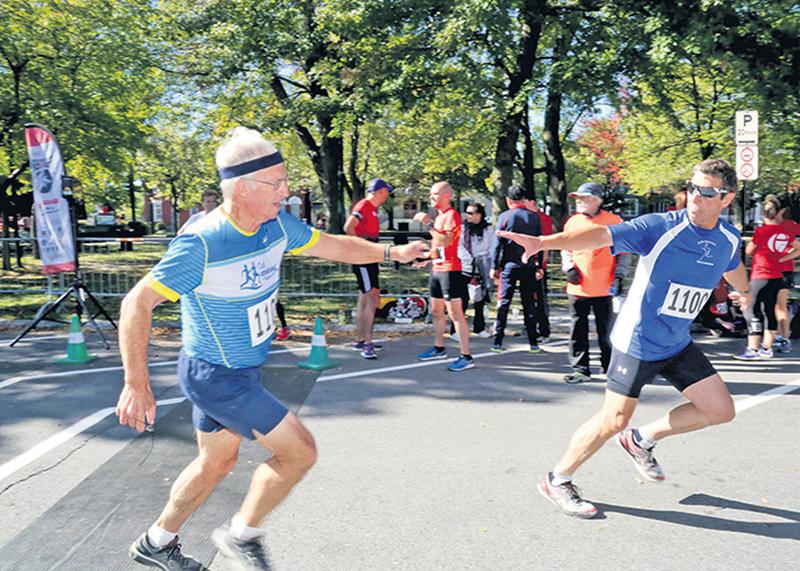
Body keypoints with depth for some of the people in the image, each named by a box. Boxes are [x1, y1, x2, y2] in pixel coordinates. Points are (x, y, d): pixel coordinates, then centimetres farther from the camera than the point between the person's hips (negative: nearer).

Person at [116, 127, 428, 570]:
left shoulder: (277, 225, -5)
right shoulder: (201, 244, -27)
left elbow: (331, 245, 11)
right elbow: (137, 303, -24)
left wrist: (391, 252, 13)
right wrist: (136, 385, -27)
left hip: (243, 370, 8)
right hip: (216, 377, -8)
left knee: (217, 463, 23)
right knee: (299, 451, -5)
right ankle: (241, 534, 18)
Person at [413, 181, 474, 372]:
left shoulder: (452, 215, -12)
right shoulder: (439, 216, 16)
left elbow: (445, 241, -27)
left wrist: (428, 223, -27)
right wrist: (428, 257, 20)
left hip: (449, 270, -10)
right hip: (436, 269, 10)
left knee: (455, 313, -10)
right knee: (436, 311, 17)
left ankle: (466, 357, -8)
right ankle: (439, 348, 30)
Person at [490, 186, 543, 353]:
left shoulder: (504, 217, -4)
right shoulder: (534, 217, 3)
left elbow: (498, 243, -4)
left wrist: (494, 266, 2)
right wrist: (540, 266, 11)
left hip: (509, 265, -2)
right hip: (529, 266, 2)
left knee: (503, 303, 3)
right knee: (529, 304, 7)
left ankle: (498, 342, 2)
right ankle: (533, 343, 8)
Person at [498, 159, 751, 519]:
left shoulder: (729, 239, -1)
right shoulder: (660, 227, -22)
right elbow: (602, 235, -35)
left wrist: (744, 291, 44)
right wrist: (544, 242, -50)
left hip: (678, 345, 7)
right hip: (637, 342, -7)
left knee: (721, 410, 7)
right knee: (614, 421, -3)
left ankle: (641, 440, 25)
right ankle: (557, 481, 17)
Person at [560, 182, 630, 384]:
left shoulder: (614, 221, -2)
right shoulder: (572, 222, 8)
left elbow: (624, 251, 2)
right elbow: (566, 248, 17)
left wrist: (619, 276, -7)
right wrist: (568, 267, 0)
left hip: (605, 289, -3)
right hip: (578, 288, 3)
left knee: (606, 331, 7)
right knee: (578, 332, 5)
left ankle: (611, 368, 23)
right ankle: (580, 369, 15)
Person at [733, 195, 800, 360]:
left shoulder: (761, 231, -13)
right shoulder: (785, 232, 4)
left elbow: (748, 251, -2)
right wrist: (780, 258, 10)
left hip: (760, 277, -6)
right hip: (777, 277, 6)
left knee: (753, 312, -2)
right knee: (771, 312, 12)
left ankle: (753, 350, -3)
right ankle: (766, 348, 20)